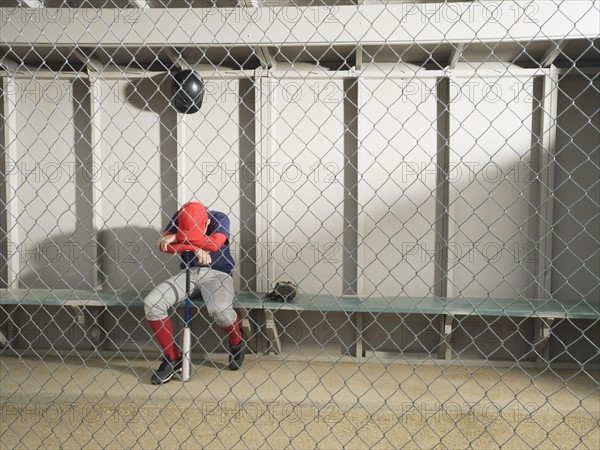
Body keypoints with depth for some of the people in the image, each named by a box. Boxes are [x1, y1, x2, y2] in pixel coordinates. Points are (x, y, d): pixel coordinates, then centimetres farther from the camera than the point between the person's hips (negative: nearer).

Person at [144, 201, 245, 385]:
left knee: (219, 309, -35)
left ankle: (237, 344, 1)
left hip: (217, 273, -4)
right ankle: (172, 359, -3)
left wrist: (178, 237, -27)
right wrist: (194, 248, -31)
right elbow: (163, 244, -17)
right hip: (188, 272, 4)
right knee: (151, 303, -18)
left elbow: (214, 243, -32)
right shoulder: (179, 218, -5)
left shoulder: (220, 218, -14)